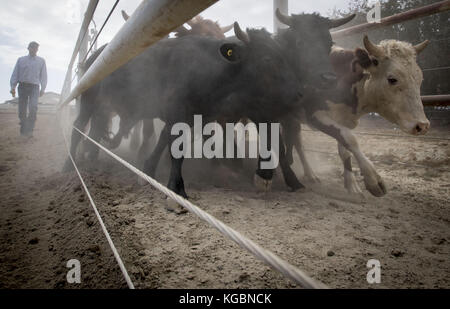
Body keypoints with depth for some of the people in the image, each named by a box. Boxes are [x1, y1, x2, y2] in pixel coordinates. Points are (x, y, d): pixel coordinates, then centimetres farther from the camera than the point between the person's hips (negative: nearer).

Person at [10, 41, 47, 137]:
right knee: (22, 110, 1)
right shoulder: (21, 60, 14)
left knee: (33, 107, -22)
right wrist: (13, 87, -1)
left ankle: (29, 130, -20)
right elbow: (15, 74, 10)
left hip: (34, 87, -2)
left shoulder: (41, 61, 14)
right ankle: (23, 130, 13)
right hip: (22, 86, 2)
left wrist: (43, 89, 3)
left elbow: (43, 75, 12)